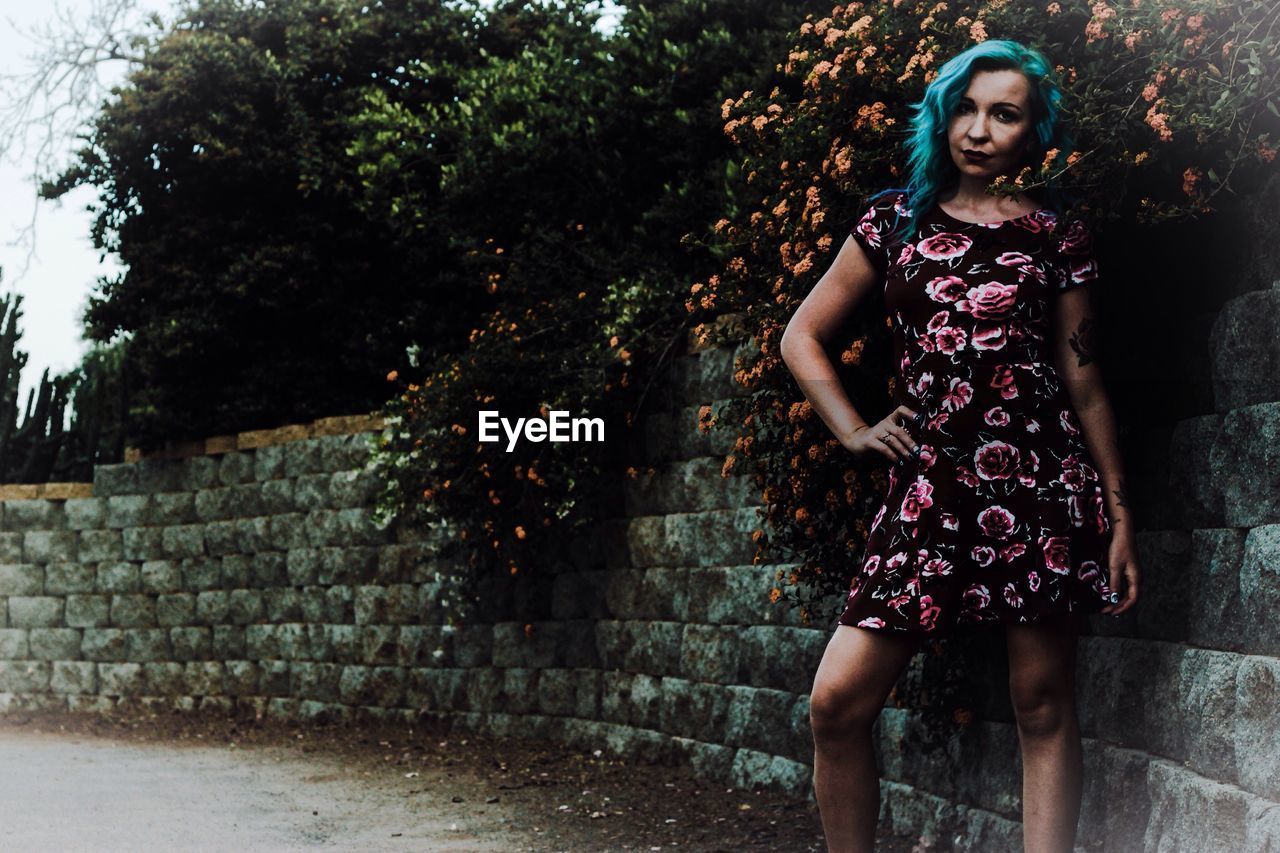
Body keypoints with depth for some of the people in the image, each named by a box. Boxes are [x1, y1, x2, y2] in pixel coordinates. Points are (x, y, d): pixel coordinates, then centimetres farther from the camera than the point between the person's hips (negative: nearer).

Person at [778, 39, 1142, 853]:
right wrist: (854, 431, 5)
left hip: (1041, 480, -1)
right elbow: (802, 337, 17)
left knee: (1043, 701, 2)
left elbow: (1083, 378, 9)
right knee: (838, 701, -5)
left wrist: (1120, 512, 6)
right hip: (930, 485, 1)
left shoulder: (1058, 234, 8)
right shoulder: (896, 220, 12)